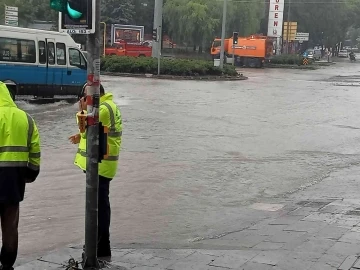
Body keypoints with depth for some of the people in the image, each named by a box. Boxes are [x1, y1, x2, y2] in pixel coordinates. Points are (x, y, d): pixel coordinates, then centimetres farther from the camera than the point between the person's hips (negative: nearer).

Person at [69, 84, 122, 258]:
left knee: (99, 204, -7)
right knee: (100, 204, 17)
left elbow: (87, 129, -20)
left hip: (99, 164, -11)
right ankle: (100, 242, 28)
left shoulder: (104, 108, -18)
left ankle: (102, 248, -3)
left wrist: (83, 110, -14)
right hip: (100, 163, 11)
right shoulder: (107, 105, 16)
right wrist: (81, 137, 12)